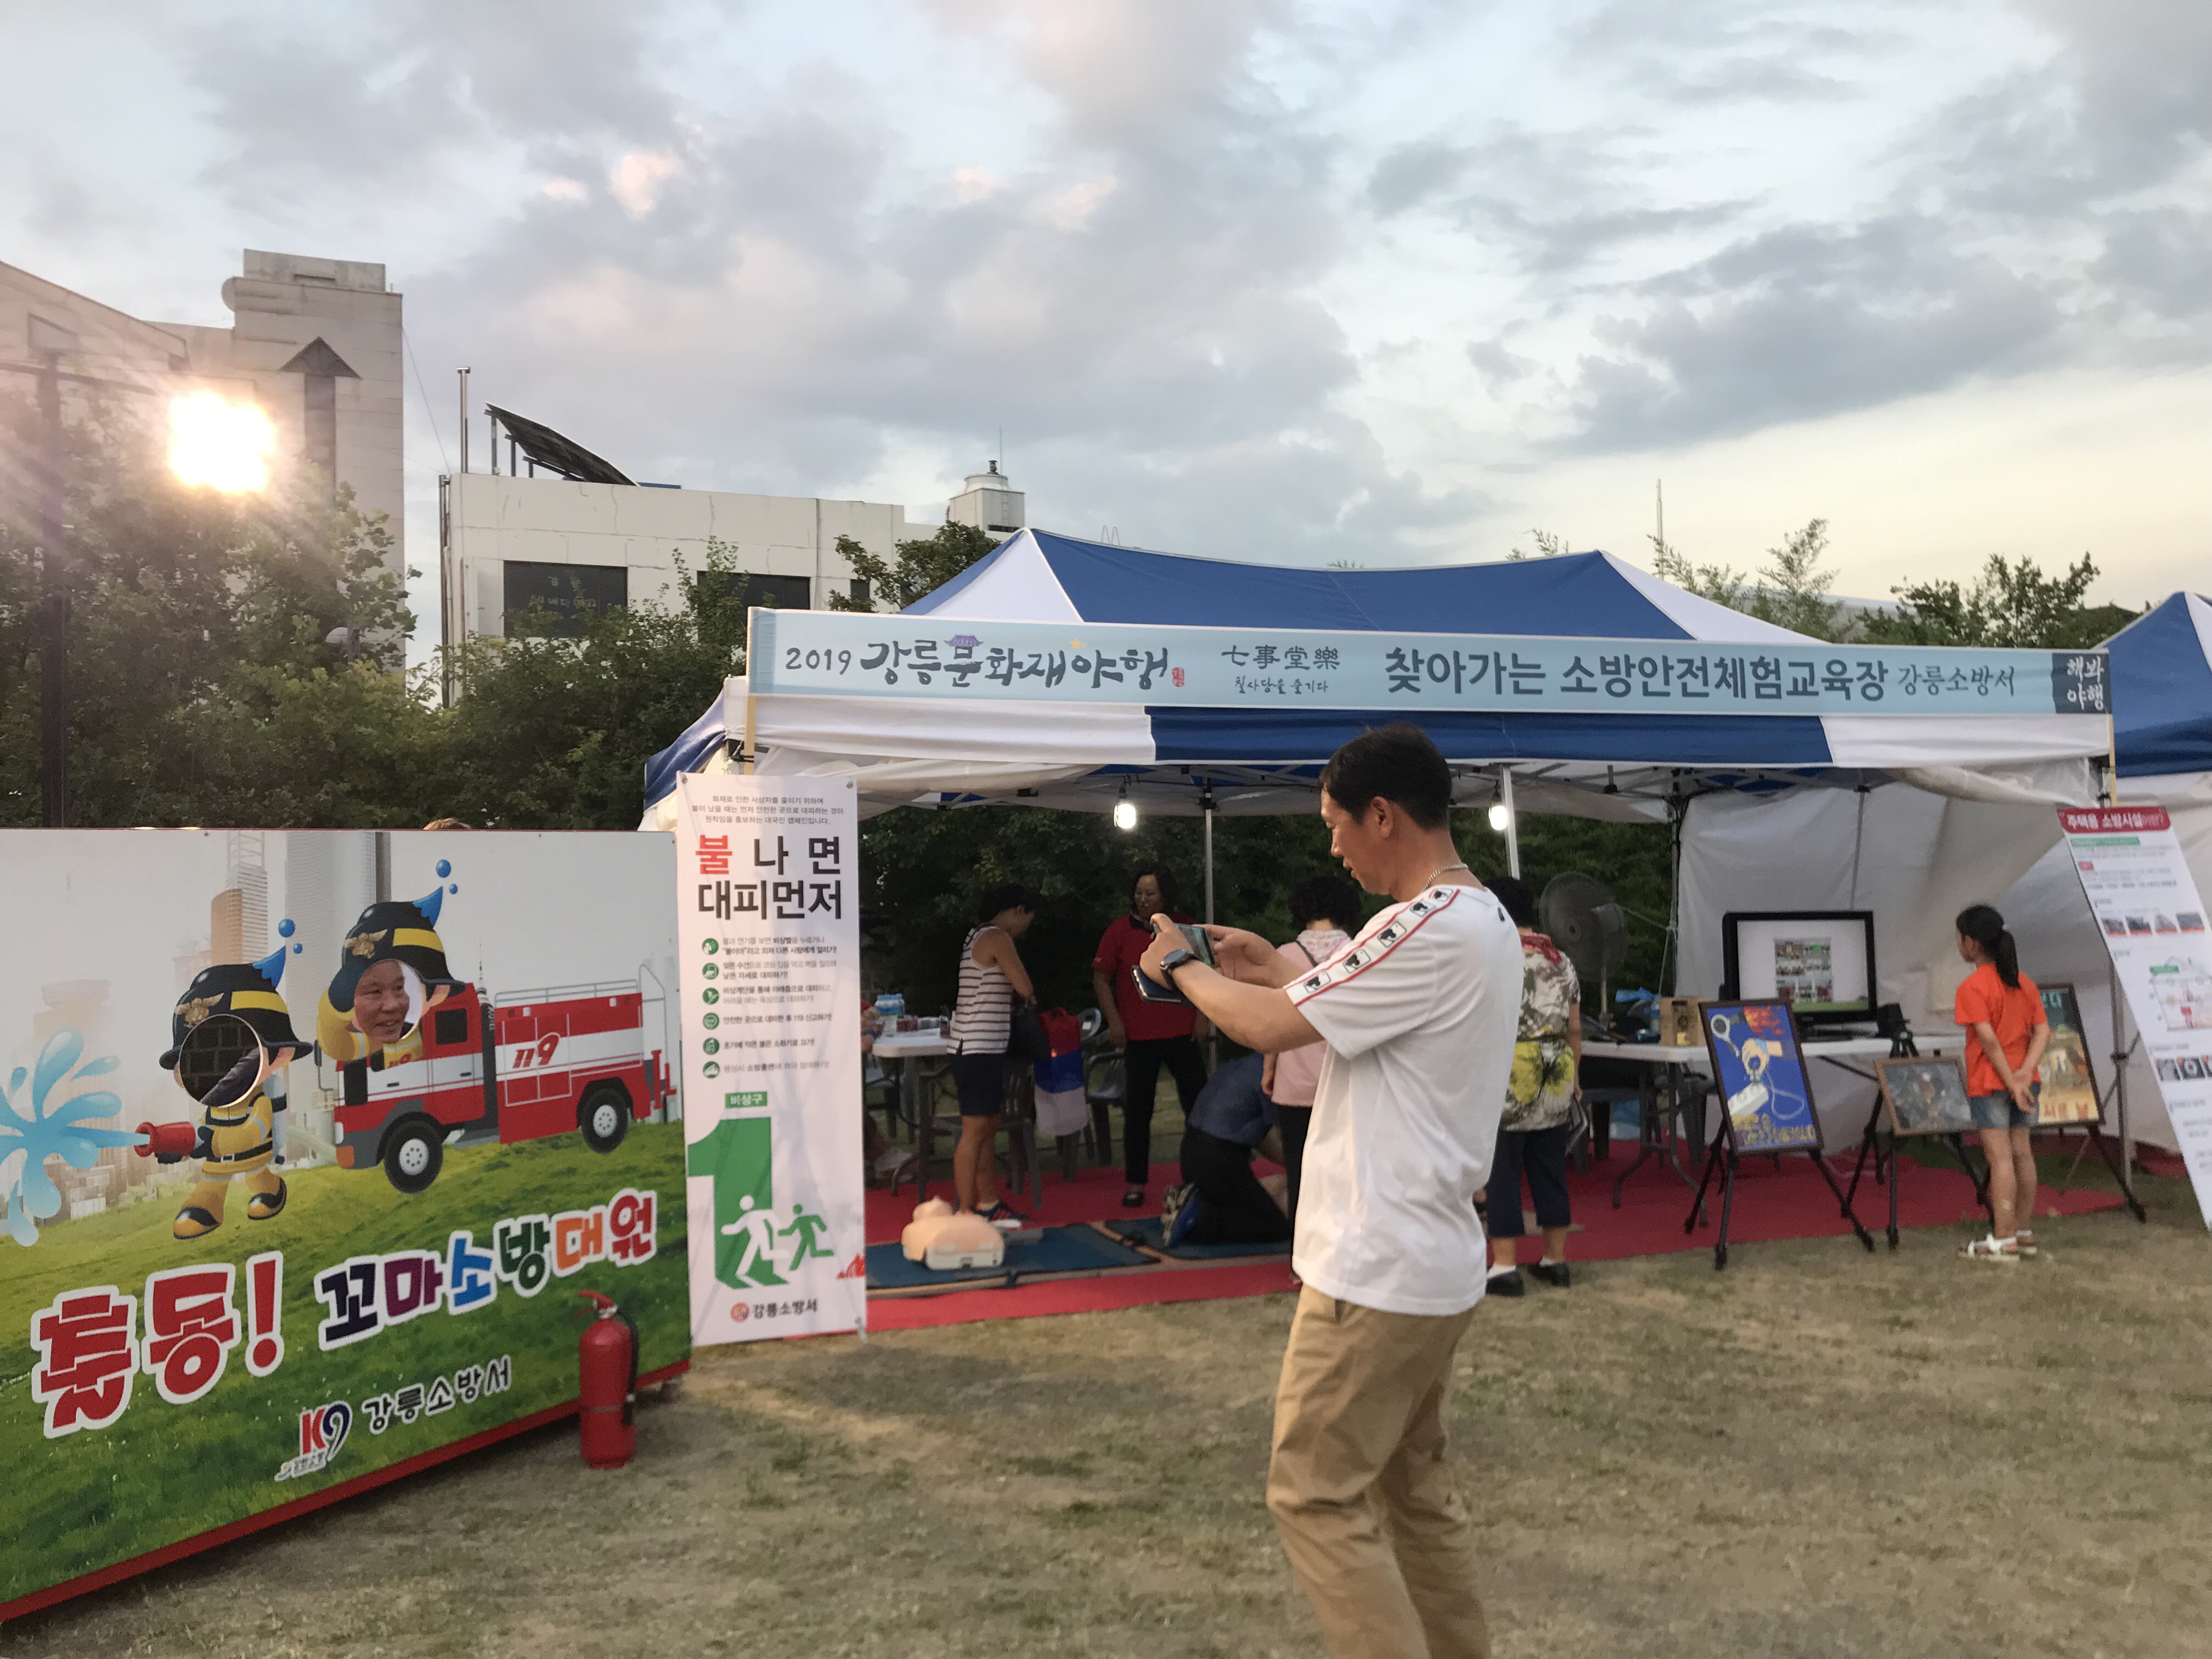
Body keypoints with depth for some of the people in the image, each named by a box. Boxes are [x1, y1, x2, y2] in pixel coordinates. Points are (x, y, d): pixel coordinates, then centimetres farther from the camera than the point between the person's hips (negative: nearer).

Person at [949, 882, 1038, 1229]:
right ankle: (964, 1212, -2)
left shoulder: (976, 937, 16)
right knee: (975, 1131, -6)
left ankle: (988, 1203, 25)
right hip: (979, 1049, -10)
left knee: (989, 1128, 16)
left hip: (985, 1048, 10)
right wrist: (1029, 996, 4)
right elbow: (1025, 988, -17)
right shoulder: (997, 938, -14)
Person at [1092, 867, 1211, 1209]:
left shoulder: (1185, 928, 5)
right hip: (1138, 1036, -1)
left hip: (1182, 1033, 2)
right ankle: (1136, 1184, 13)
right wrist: (1114, 1021, -7)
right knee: (1138, 1111, 4)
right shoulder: (1120, 930, -1)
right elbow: (1101, 978, 1)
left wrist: (1202, 1016, 4)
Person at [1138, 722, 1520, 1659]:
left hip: (1377, 1271, -10)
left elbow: (1270, 1029, -18)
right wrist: (1273, 970, 15)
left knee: (1316, 1498, 0)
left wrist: (1180, 966, -1)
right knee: (1413, 1490, 19)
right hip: (1432, 1265, 10)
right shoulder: (1483, 920, 11)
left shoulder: (1429, 930, -22)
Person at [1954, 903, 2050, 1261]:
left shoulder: (1972, 988, -13)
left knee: (1999, 1156, -6)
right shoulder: (2025, 983, 9)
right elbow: (2043, 1031, 0)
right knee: (2021, 1153, 11)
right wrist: (2026, 1071, -10)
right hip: (2024, 1081, 7)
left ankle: (2003, 1240, -4)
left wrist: (2012, 1082, -15)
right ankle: (2024, 1233, 18)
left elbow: (1988, 1039, -20)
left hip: (1990, 1083, -7)